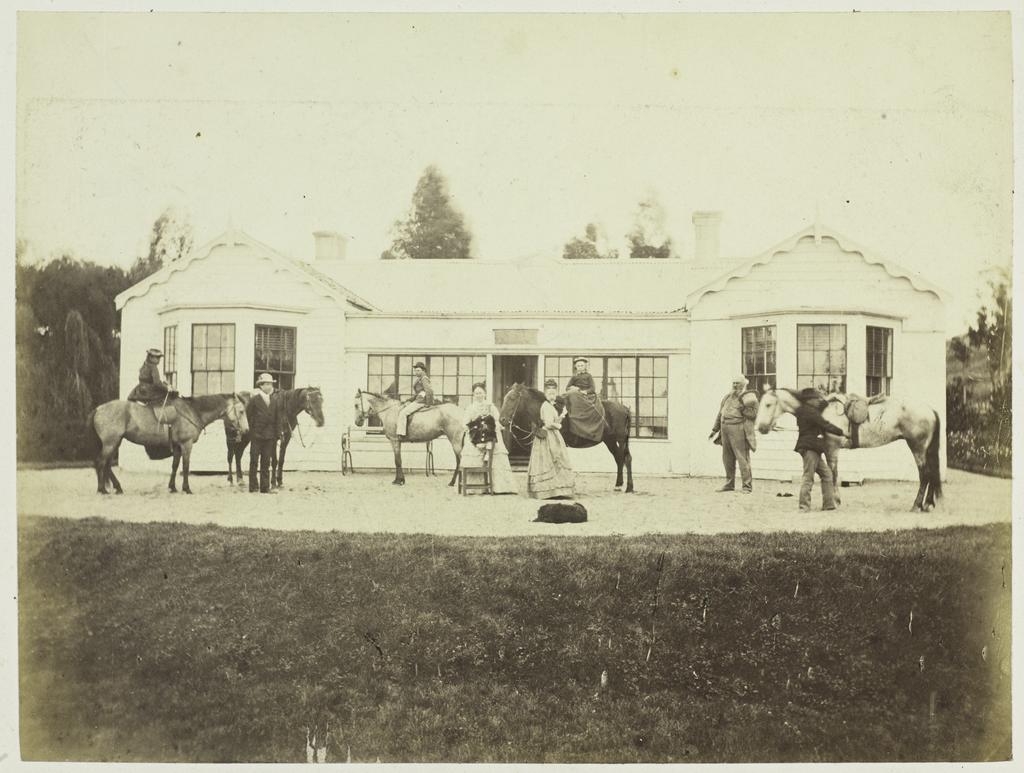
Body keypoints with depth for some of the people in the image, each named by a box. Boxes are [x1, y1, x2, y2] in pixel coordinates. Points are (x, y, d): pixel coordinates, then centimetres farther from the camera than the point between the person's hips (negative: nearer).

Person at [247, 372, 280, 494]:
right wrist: (250, 431, -4)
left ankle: (265, 487, 12)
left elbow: (278, 418, 9)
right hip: (256, 434, -3)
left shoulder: (275, 400, 6)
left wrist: (278, 433, 4)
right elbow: (247, 415, -2)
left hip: (269, 435, 4)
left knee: (266, 462, 8)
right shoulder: (254, 399, -6)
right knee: (254, 461, 2)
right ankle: (253, 487, 7)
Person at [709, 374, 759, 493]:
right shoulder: (727, 397, 19)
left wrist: (743, 407, -15)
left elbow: (753, 415, -7)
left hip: (739, 431, -7)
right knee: (727, 459, 11)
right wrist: (715, 429, 23)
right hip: (725, 430, 7)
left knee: (742, 459, -7)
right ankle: (729, 484, 22)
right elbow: (720, 414, 24)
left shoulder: (749, 397, -1)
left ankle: (747, 486, -3)